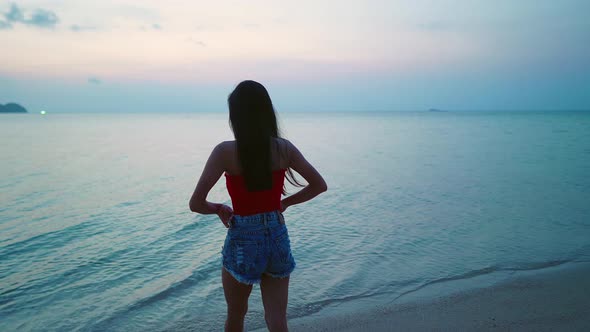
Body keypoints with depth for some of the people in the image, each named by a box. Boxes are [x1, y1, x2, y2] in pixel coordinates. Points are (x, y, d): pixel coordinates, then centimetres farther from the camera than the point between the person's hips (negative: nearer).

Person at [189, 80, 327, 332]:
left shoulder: (225, 152, -14)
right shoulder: (284, 148, -4)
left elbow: (196, 204, -16)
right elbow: (319, 185, 4)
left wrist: (219, 209, 4)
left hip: (242, 243, -2)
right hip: (278, 239, 3)